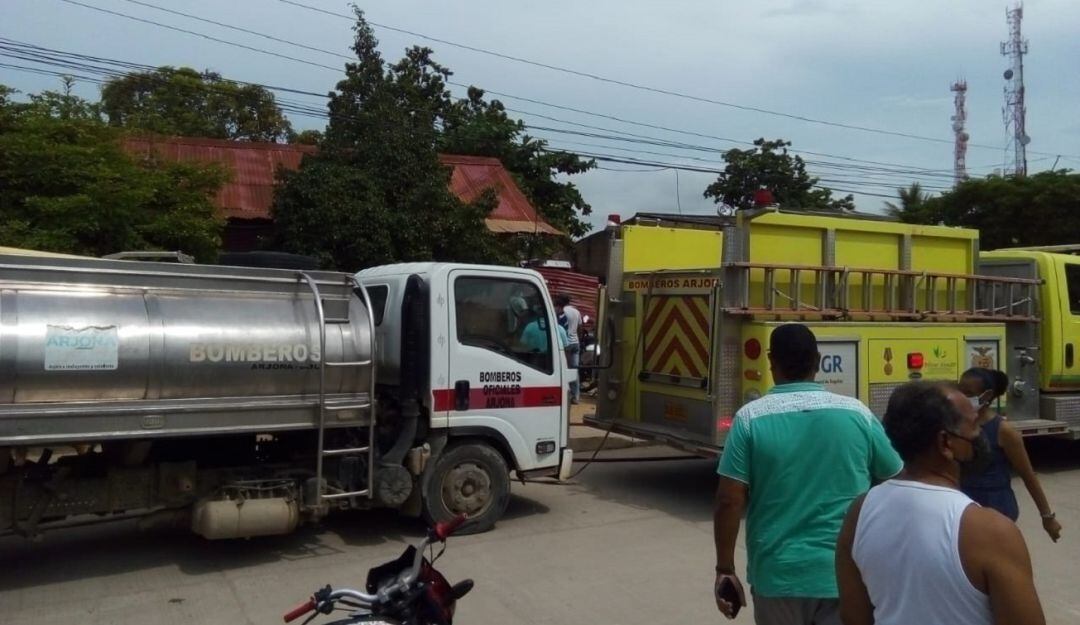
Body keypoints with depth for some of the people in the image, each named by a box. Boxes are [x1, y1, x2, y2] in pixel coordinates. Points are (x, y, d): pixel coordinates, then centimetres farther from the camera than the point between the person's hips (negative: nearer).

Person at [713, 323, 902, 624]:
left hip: (777, 574, 0)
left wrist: (725, 569, -2)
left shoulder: (751, 418, -9)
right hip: (846, 573, 1)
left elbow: (729, 501, -11)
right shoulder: (857, 413, -3)